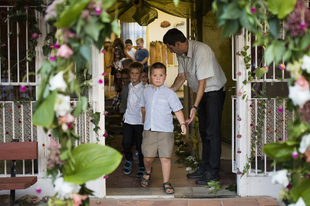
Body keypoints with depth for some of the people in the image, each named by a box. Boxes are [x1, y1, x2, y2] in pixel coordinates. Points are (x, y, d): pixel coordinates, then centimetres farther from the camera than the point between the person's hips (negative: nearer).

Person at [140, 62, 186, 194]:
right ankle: (148, 172, 35)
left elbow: (177, 109, -1)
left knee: (165, 157, -1)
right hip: (149, 130, 3)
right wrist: (144, 120, 30)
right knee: (148, 156, 3)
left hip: (165, 130, -2)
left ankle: (166, 183, 12)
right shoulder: (146, 92, 9)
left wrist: (182, 124, -10)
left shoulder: (169, 93, -2)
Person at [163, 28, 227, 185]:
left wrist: (195, 107, -32)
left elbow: (202, 82, -30)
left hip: (214, 91, -9)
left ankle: (213, 172, -1)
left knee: (212, 132, -8)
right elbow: (182, 76, 6)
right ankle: (205, 168, 22)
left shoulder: (201, 51, -29)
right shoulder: (181, 54, -2)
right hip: (201, 92, 9)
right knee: (203, 131, 13)